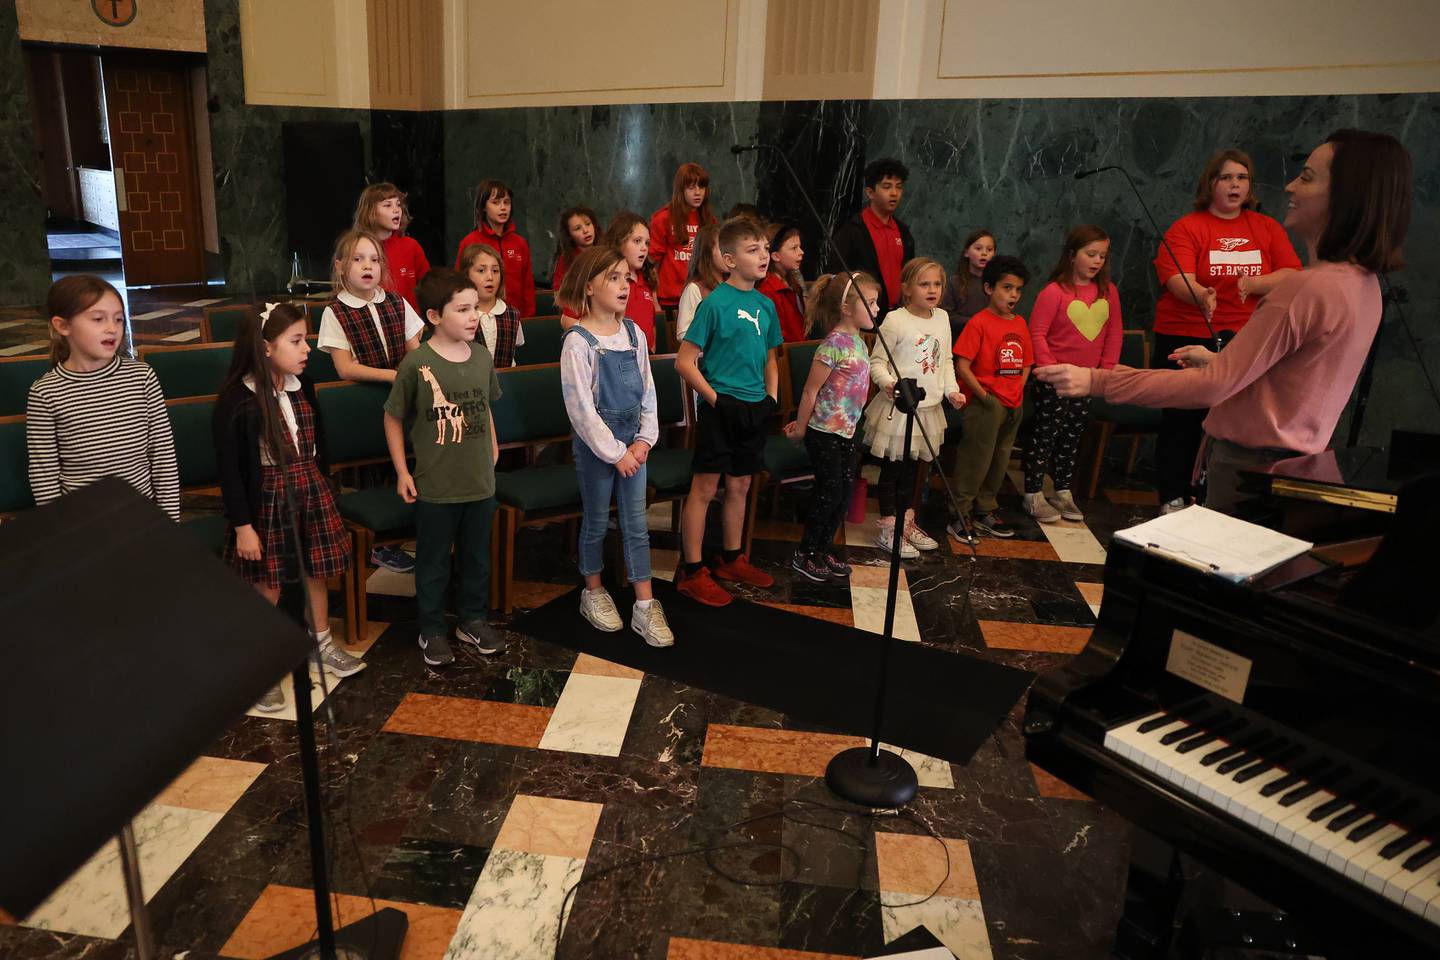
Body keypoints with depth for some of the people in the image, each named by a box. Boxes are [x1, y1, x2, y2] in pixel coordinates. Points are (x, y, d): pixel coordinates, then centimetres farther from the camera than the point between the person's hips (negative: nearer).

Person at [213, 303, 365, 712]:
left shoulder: (302, 387, -1)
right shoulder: (236, 401, -18)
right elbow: (229, 469, -15)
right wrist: (242, 525, -14)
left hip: (311, 491, 6)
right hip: (267, 500, -5)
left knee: (318, 572, 17)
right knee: (267, 587, 7)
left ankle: (322, 644, 39)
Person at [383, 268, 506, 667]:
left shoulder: (482, 357, -1)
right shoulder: (417, 364, -15)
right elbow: (393, 417, -5)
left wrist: (493, 447, 10)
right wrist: (402, 472, -5)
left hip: (480, 483, 5)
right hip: (435, 486, -4)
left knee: (477, 557, 19)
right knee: (433, 562, 12)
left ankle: (474, 619, 37)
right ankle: (433, 631, 28)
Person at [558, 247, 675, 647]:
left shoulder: (633, 333, 3)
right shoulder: (578, 341, -14)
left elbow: (647, 391, 7)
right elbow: (581, 407, -17)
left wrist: (644, 439, -4)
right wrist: (614, 451, -15)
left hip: (632, 439, 5)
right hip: (595, 441, -5)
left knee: (636, 524, 7)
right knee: (597, 521, 10)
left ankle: (645, 607, 12)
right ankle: (593, 593, 30)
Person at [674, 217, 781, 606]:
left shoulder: (765, 305, 8)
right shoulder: (715, 303, -12)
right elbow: (685, 362, -12)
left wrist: (771, 398, 6)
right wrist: (716, 400, -16)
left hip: (752, 410, 7)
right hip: (719, 409, -7)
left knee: (740, 486, 16)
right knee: (704, 488, 0)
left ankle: (731, 560, 30)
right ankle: (691, 571, 8)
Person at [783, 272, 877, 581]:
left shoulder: (858, 340, 8)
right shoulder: (834, 345, -20)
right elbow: (810, 390, -15)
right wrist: (800, 427, -6)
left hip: (846, 431, 9)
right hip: (824, 432, -8)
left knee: (845, 489, 12)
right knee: (830, 490, -1)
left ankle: (825, 549, 25)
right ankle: (805, 553, 14)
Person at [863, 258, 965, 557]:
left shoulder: (942, 318, 9)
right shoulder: (895, 320, -12)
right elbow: (876, 361, -12)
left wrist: (952, 389, 5)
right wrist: (888, 382, -29)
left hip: (928, 408, 7)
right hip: (897, 408, -6)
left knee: (912, 466, 17)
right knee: (892, 467, 2)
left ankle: (906, 522, 30)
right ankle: (888, 529, 13)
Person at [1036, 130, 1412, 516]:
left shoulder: (1309, 289, -23)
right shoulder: (1363, 283, 7)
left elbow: (1214, 386, -25)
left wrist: (1096, 381, -26)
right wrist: (1219, 360, 18)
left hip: (1251, 462, -9)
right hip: (1293, 459, 9)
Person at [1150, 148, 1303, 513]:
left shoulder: (1267, 227, 11)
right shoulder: (1186, 227, -1)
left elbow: (1293, 276, 1)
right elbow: (1178, 279, -15)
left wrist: (1254, 283, -18)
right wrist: (1201, 296, -36)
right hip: (1187, 338, -3)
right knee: (1182, 421, 1)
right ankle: (1173, 499, 11)